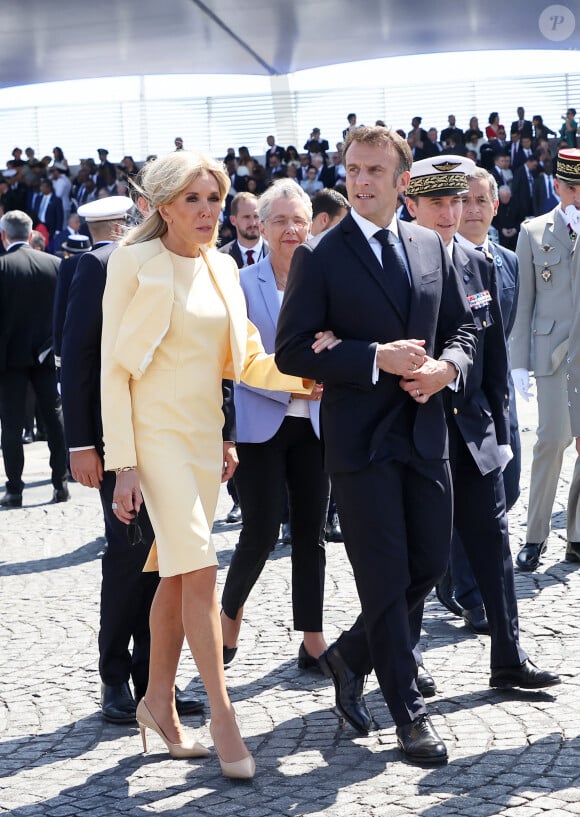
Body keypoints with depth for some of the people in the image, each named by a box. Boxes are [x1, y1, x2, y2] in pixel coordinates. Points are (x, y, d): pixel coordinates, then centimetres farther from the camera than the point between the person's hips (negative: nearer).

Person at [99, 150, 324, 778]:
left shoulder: (221, 268, 10)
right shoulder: (136, 262, -9)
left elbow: (243, 361, 13)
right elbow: (115, 366, -9)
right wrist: (123, 462, -14)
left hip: (204, 433, 6)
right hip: (157, 433, -6)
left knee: (177, 574, 11)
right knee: (200, 568, -13)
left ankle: (158, 702, 23)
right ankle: (221, 714, -6)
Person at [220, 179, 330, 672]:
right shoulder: (243, 284, -3)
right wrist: (289, 390, -17)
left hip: (314, 424, 3)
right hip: (262, 424, -3)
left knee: (311, 534, 6)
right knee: (261, 532, -6)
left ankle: (313, 640, 13)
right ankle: (230, 612, 20)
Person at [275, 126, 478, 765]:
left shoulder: (431, 248, 9)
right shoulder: (320, 258, -6)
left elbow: (461, 327, 16)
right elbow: (292, 352, -10)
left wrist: (446, 366, -7)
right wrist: (378, 357, -18)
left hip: (425, 432, 5)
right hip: (361, 441, -5)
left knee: (430, 563, 10)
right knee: (386, 578, 0)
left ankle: (349, 656, 32)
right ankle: (409, 715, 12)